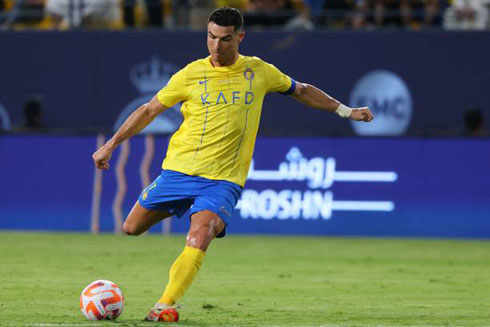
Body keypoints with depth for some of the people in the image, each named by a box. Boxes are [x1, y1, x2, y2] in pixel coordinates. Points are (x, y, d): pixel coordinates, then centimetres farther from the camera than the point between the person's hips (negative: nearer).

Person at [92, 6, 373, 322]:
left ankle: (165, 306, -28)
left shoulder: (259, 72, 3)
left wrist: (346, 111, 18)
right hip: (179, 169, 2)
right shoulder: (192, 74, -2)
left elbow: (302, 91, 20)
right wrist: (110, 145, 5)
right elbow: (150, 110, 7)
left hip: (223, 179, -2)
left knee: (199, 238, -26)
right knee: (132, 227, 6)